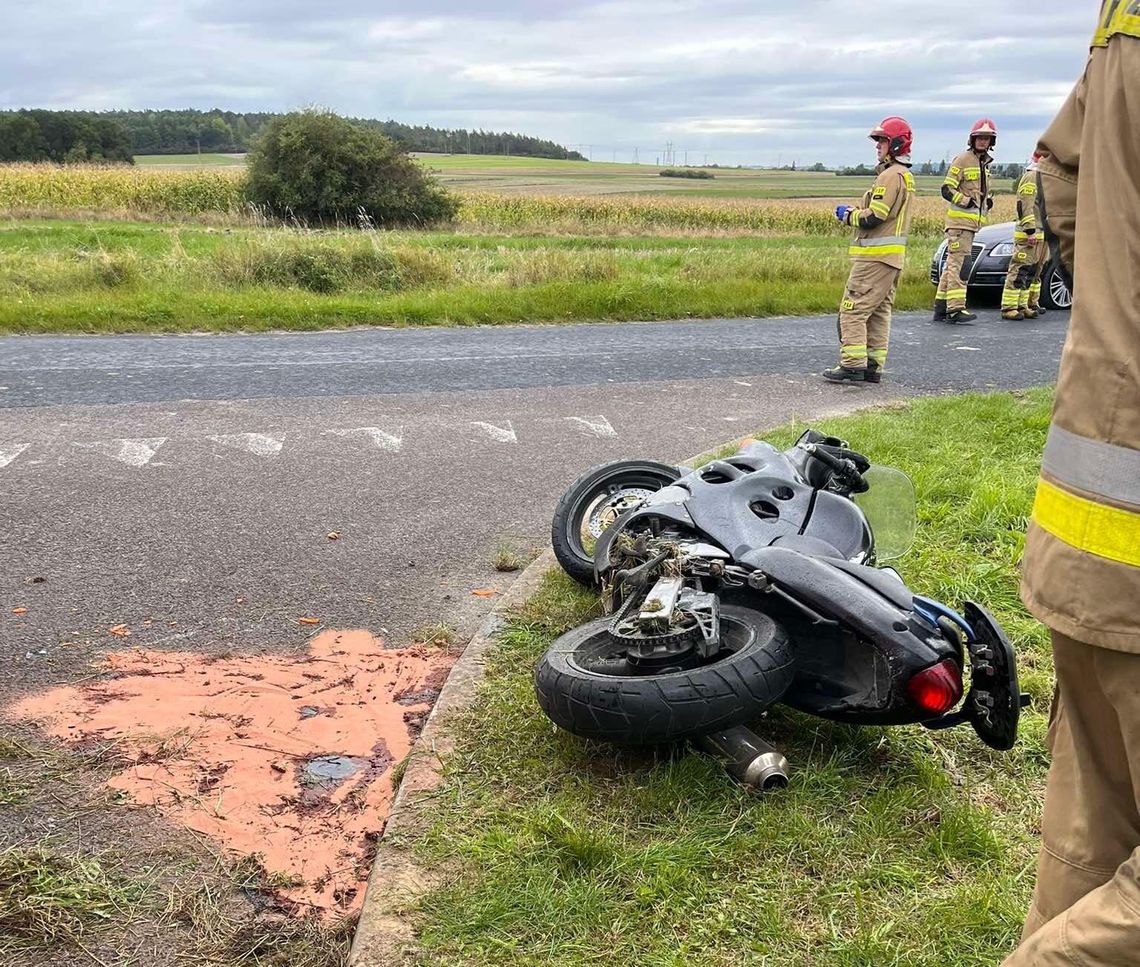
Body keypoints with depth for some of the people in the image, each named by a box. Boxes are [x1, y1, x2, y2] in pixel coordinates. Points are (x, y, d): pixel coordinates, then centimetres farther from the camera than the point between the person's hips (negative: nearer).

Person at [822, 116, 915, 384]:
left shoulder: (890, 176, -14)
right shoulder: (905, 175, 20)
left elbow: (873, 218, -20)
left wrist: (848, 215, -3)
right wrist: (856, 211, 10)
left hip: (876, 256, -10)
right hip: (893, 257, 10)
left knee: (853, 309, -9)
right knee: (878, 312, 11)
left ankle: (853, 365, -12)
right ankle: (873, 367, 13)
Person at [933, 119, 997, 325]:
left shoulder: (985, 163, 20)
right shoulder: (962, 160, -6)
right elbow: (947, 189, -11)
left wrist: (988, 200, 13)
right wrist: (966, 202, -19)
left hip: (972, 221, 9)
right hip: (959, 220, -9)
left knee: (952, 264, 9)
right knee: (958, 264, -14)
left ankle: (941, 308, 12)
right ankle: (955, 309, -17)